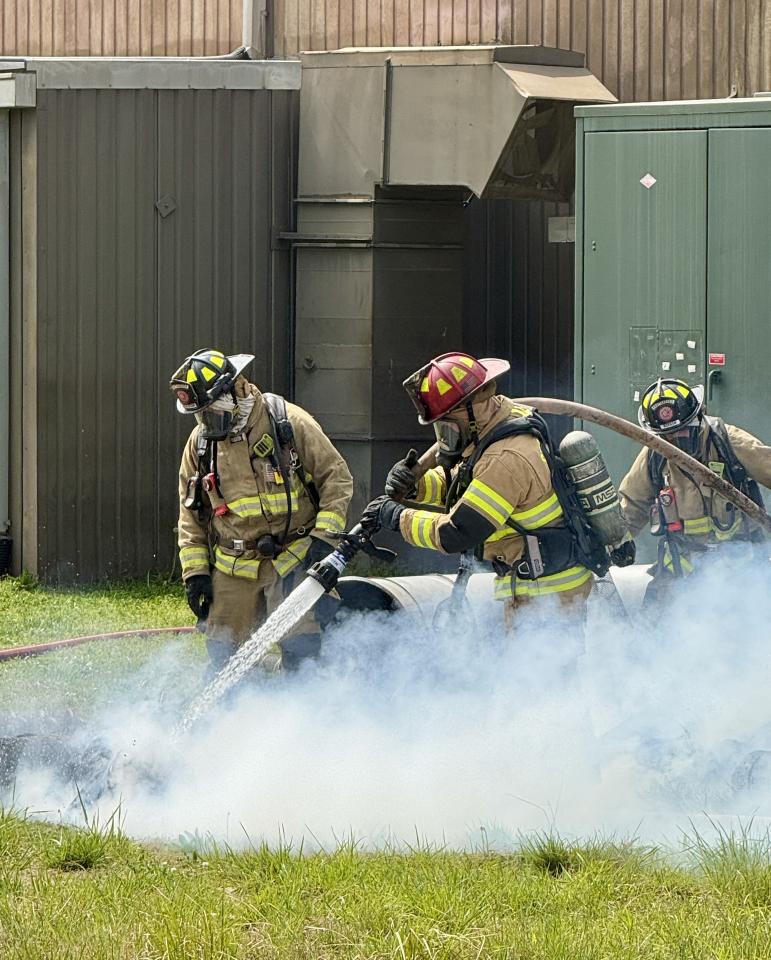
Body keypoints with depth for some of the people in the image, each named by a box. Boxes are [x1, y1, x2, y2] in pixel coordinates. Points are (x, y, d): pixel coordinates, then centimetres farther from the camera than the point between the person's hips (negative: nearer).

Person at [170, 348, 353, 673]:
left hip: (291, 561, -4)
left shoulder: (289, 423, -7)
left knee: (299, 651, -11)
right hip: (232, 570, 4)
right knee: (224, 657, 4)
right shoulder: (200, 442, 6)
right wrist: (195, 571, 6)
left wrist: (324, 537, -11)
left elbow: (336, 478, -2)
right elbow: (190, 515, 13)